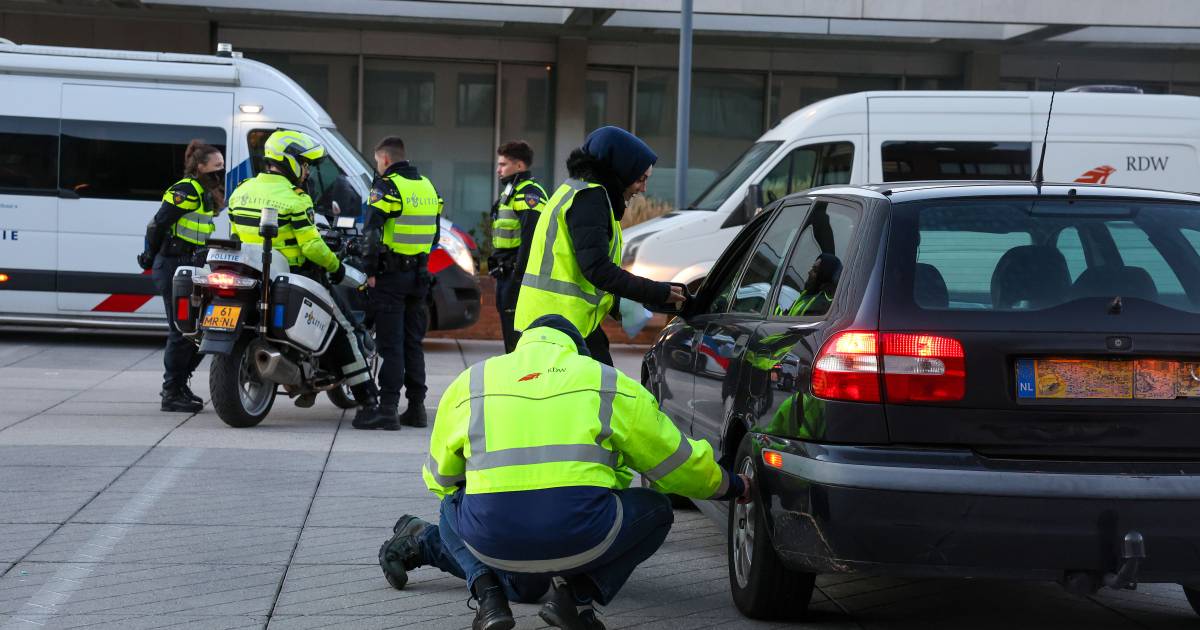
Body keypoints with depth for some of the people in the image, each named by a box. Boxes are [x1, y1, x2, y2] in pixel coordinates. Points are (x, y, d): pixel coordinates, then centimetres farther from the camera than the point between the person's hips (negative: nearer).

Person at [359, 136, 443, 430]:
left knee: (390, 344, -7)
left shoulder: (387, 186, -11)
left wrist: (370, 271, -13)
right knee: (413, 342, 13)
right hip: (419, 273, 7)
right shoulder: (427, 186, 14)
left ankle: (388, 409, -10)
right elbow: (434, 233, 19)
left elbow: (373, 232, -17)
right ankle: (416, 408, 14)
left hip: (391, 274, -7)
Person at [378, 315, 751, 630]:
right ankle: (577, 589, 4)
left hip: (492, 541, 3)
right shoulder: (611, 383, 17)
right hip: (580, 536, -3)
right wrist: (731, 486, 41)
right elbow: (678, 463, 22)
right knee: (654, 508, 24)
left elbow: (439, 478, 28)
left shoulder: (469, 382, 20)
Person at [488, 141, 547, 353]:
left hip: (519, 274, -11)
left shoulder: (529, 193, -14)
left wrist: (519, 275, -25)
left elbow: (530, 237, -22)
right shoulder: (510, 192, 20)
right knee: (509, 333, 15)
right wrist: (497, 268, 22)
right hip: (506, 273, 11)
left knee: (518, 333, -11)